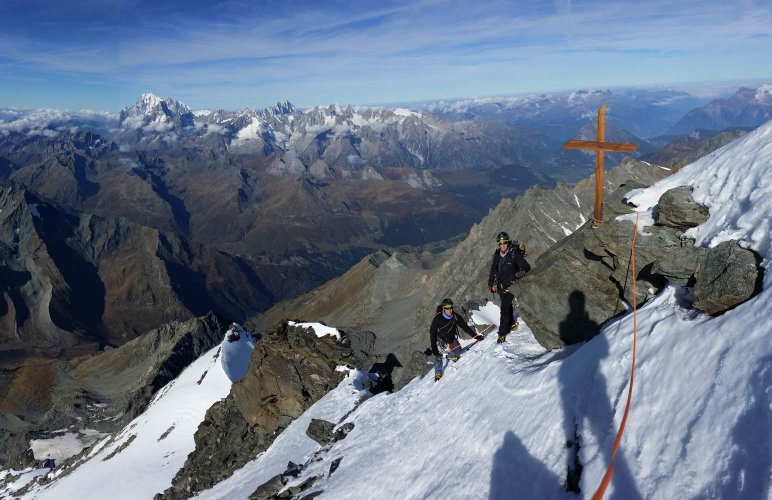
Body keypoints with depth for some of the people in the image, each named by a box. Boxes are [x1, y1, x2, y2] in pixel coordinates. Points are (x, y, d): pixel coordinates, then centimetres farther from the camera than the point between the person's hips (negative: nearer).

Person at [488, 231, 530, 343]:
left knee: (505, 308, -9)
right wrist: (491, 283, 16)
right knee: (507, 306, 19)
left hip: (510, 285, -6)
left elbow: (526, 267, -14)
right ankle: (512, 324, 39)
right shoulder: (497, 254, 4)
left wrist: (518, 275, -31)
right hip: (501, 284, 6)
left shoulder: (515, 253, -14)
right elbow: (493, 269, 15)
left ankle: (502, 333, -3)